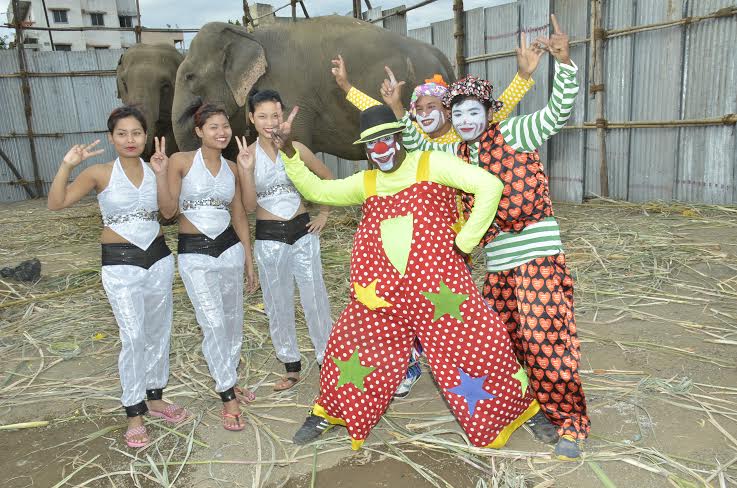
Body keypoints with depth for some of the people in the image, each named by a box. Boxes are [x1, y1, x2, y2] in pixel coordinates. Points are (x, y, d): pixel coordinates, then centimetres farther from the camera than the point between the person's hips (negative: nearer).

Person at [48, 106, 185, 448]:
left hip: (159, 257, 4)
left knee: (158, 331, 13)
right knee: (133, 338, -6)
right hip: (120, 264, -4)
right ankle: (134, 413, 9)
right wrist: (67, 166, -24)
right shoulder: (100, 173, -5)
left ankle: (154, 397, 30)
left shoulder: (154, 170, 3)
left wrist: (161, 173, -22)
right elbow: (56, 204, -14)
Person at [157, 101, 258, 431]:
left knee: (233, 321, 13)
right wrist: (159, 174, -18)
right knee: (214, 325, -6)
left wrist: (250, 261, 10)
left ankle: (228, 379, 34)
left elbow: (239, 215, 10)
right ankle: (227, 397, 8)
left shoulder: (232, 168, 6)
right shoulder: (180, 161, -6)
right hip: (194, 254, -4)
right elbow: (169, 211, -5)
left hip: (230, 248, 5)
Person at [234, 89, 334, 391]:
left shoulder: (296, 148, -2)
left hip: (303, 232, 0)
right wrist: (246, 170, -19)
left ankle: (327, 361, 19)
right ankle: (291, 366, 26)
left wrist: (324, 214, 4)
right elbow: (249, 206, -7)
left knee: (315, 299, 4)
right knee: (278, 304, 10)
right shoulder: (248, 155, -3)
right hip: (269, 237, 1)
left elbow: (329, 180, 9)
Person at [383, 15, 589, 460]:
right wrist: (398, 109, 10)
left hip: (538, 254, -6)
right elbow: (419, 149, 23)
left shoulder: (513, 134, -4)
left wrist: (564, 60, -27)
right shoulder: (458, 153, 13)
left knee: (546, 340, -5)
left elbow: (559, 112, -14)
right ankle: (535, 400, 35)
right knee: (509, 339, 14)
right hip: (497, 261, 7)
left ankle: (571, 421, 11)